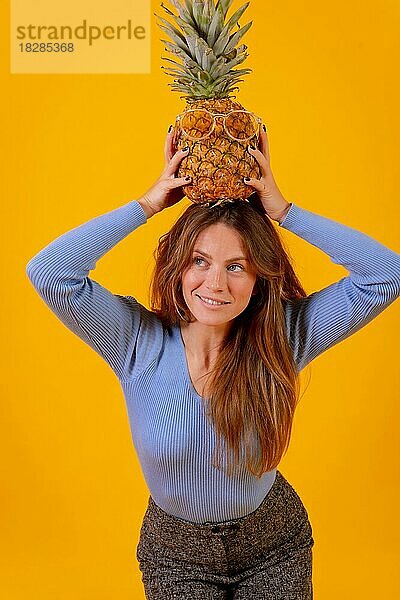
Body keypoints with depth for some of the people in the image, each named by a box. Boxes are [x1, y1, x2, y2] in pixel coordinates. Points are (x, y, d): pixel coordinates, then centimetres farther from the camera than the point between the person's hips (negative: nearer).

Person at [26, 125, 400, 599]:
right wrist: (149, 204, -26)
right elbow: (47, 271, -31)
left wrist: (282, 211, -25)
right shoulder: (137, 342, -20)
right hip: (175, 551, 0)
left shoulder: (284, 336, -19)